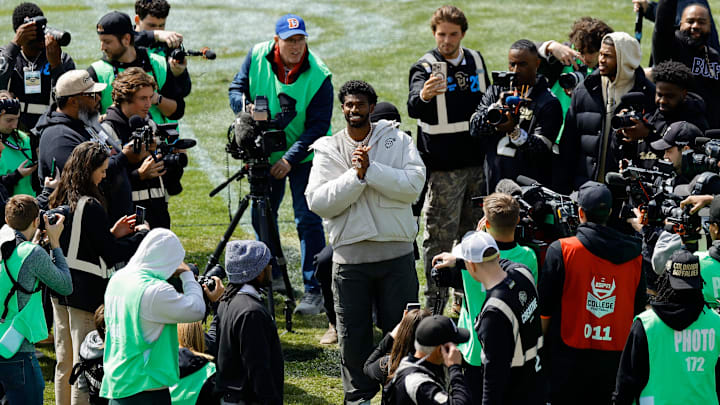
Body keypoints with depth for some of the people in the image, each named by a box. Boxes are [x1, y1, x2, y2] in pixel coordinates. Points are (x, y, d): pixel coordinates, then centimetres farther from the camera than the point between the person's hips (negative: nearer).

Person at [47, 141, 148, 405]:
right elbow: (111, 255, -15)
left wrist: (112, 234, 11)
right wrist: (141, 235, -1)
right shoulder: (90, 207, -19)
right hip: (86, 291, -8)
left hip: (59, 288, 8)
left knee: (64, 363, 16)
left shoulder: (59, 201, 6)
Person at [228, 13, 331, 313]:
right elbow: (237, 88, 3)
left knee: (307, 220, -12)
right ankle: (271, 276, 35)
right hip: (265, 153, 5)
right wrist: (246, 107, -20)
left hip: (305, 156, -5)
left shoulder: (319, 76, -21)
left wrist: (290, 159, -25)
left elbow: (318, 127, -20)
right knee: (261, 215, 15)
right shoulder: (257, 56, -10)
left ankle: (314, 291, -9)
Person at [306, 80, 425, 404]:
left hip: (396, 252, -1)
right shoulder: (328, 149, 4)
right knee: (353, 333, 6)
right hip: (350, 254, 1)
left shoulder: (397, 141, 3)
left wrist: (371, 169, -18)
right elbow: (318, 201, -8)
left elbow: (413, 185, -12)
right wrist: (356, 176, -17)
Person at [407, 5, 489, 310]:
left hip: (477, 162, 6)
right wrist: (424, 95, -50)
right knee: (439, 237, -6)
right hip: (442, 168, -5)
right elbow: (413, 108, -27)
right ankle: (434, 305, -1)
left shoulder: (475, 61, 9)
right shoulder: (426, 66, -9)